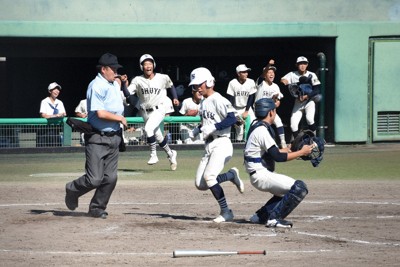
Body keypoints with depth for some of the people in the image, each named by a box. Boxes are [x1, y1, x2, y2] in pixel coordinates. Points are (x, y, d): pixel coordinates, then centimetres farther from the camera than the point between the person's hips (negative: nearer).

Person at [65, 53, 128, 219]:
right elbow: (101, 113, -22)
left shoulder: (115, 85, 15)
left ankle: (97, 208, 17)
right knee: (94, 179, -10)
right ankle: (72, 190, 18)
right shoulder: (97, 86, -14)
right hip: (97, 139, -8)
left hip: (113, 138, 8)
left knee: (110, 178, 4)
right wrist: (120, 119, -10)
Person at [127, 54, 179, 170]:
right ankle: (171, 154, 36)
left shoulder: (163, 78, -4)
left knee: (148, 128, -28)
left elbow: (171, 86, 17)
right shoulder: (137, 80, -5)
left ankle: (153, 155, -16)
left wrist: (175, 98, 10)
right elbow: (127, 93, -15)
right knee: (157, 137, 11)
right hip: (146, 112, 3)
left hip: (159, 109, -3)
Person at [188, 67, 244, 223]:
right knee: (200, 185, 2)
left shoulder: (218, 100, -11)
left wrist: (214, 127, -26)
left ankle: (226, 212, -14)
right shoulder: (203, 102, 17)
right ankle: (231, 175, 21)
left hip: (221, 144, -9)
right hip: (209, 146, 9)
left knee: (209, 176, -24)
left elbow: (232, 119, -22)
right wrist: (195, 132, 14)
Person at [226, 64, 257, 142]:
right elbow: (231, 100, -12)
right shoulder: (232, 83, -14)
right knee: (239, 131, -11)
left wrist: (246, 111, -8)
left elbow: (250, 98, -3)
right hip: (236, 109, -2)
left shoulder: (251, 82, -10)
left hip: (247, 108, 2)